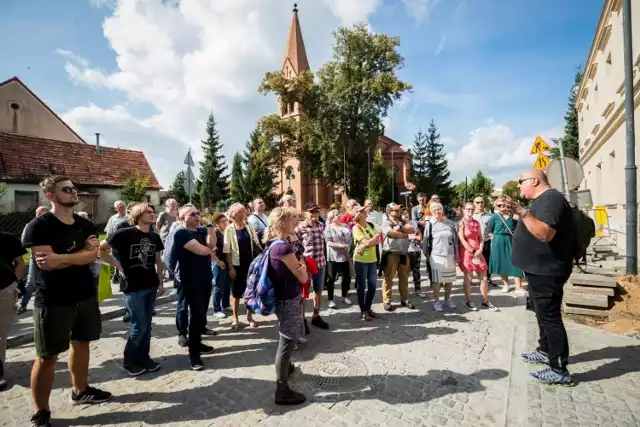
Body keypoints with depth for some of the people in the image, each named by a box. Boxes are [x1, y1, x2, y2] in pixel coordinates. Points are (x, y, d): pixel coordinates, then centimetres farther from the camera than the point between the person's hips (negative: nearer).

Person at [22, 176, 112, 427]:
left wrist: (60, 258, -21)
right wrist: (82, 252, -19)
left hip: (86, 295, 6)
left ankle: (80, 391, 35)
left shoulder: (85, 225, 6)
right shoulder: (38, 226, -11)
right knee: (47, 356, 5)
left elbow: (92, 256, -8)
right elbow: (46, 263, -21)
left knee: (81, 342, 17)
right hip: (53, 300, -5)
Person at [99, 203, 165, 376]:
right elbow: (100, 249, -7)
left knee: (147, 325, 13)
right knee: (139, 326, 1)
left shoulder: (154, 237, 5)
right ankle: (129, 361, 21)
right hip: (133, 287, -5)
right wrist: (118, 265, -8)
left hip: (151, 286, 5)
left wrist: (161, 283, 9)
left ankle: (144, 357, 28)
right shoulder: (124, 234, -13)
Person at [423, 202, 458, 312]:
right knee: (436, 280, 1)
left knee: (449, 279, 13)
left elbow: (455, 239, 9)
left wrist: (457, 254, 7)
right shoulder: (429, 224, -4)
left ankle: (447, 299, 29)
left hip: (450, 255, 4)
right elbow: (425, 241, -1)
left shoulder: (450, 223, 6)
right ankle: (436, 301, 13)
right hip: (436, 256, -3)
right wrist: (427, 255, -2)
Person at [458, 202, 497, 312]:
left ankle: (485, 301, 19)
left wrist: (480, 250, -4)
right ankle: (469, 301, 15)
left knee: (484, 278, 7)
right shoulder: (461, 223, -6)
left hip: (478, 252, 6)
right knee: (468, 278, 3)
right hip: (466, 252, -6)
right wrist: (473, 251, -14)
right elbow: (462, 240, -12)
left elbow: (480, 238, 12)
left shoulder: (476, 223, 11)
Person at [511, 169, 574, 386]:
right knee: (544, 315, 20)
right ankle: (545, 351, 35)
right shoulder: (543, 200, 16)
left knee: (550, 317, -5)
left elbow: (545, 234, -32)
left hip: (546, 271, -11)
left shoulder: (550, 199, -18)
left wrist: (523, 213, -38)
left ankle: (560, 370, 3)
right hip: (540, 269, 11)